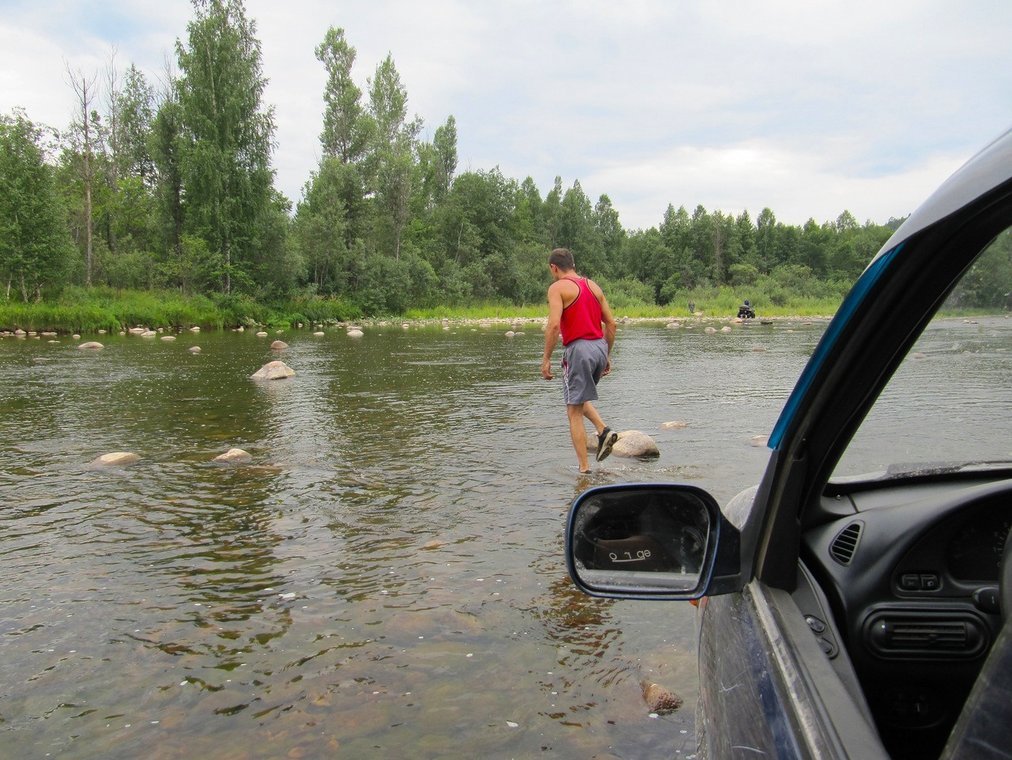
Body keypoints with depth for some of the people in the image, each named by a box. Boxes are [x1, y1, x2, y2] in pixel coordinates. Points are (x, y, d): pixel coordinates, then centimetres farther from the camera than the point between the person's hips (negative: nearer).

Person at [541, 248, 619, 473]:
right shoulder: (594, 286, 15)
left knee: (574, 412, 1)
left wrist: (546, 359, -12)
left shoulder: (558, 287, -4)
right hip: (600, 346, 7)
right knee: (580, 398, 28)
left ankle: (584, 469, 1)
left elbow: (554, 325, -17)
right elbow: (611, 323, 14)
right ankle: (604, 430, 6)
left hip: (578, 349, -7)